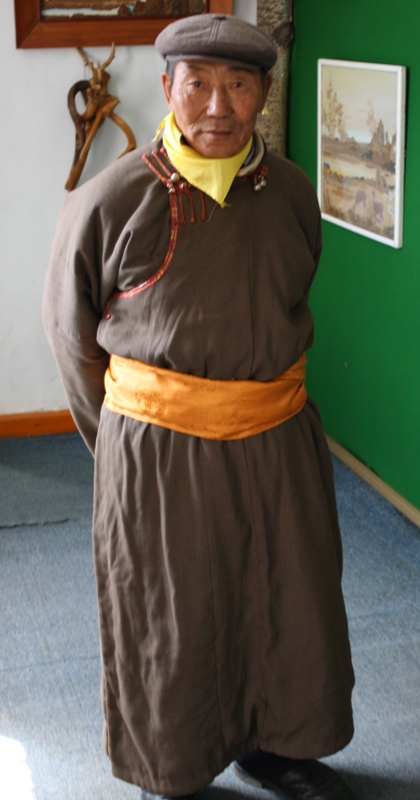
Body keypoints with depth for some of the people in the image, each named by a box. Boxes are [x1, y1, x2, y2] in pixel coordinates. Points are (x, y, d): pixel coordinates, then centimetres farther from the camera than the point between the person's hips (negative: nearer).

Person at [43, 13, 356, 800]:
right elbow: (72, 335, -1)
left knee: (290, 607, 17)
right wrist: (132, 446, 3)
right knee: (167, 624, 12)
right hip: (158, 457, -4)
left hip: (280, 446, 4)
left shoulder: (291, 192, 0)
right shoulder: (109, 201, -13)